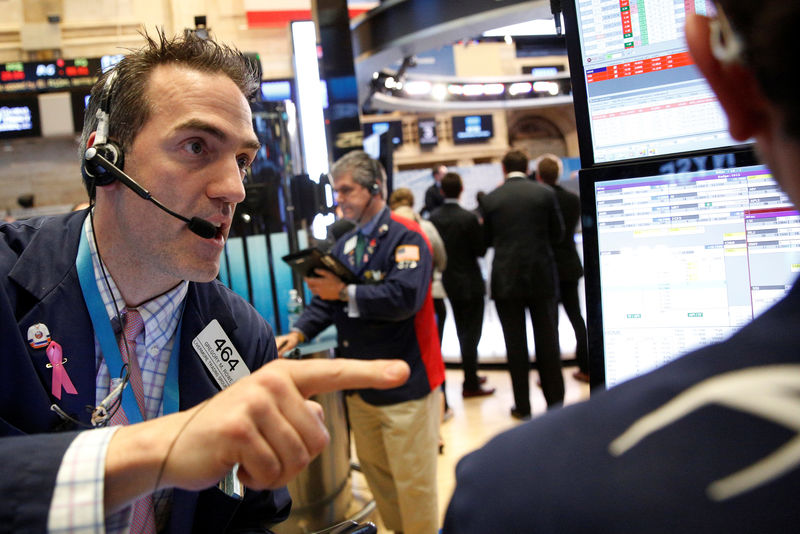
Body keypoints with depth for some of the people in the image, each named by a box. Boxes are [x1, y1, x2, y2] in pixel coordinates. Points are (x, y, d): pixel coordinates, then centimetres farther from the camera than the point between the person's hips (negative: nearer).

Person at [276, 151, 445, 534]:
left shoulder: (405, 237, -12)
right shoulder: (344, 246, 12)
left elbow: (404, 297, -26)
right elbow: (327, 301, 12)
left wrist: (345, 293, -20)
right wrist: (298, 333, -5)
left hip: (404, 383, -7)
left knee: (412, 481, 1)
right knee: (375, 472, 19)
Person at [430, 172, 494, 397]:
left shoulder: (434, 217, -3)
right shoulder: (468, 218, -20)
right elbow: (481, 250, -14)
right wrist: (480, 230, 1)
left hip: (449, 281, 6)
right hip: (470, 282, -6)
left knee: (463, 331, 19)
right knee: (471, 333, 3)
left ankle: (471, 375, 31)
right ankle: (470, 384, 8)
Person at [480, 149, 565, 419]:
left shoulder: (491, 199, -3)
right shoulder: (545, 193, -3)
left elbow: (488, 239, 4)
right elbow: (557, 234, 4)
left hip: (506, 279, 0)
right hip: (542, 277, 0)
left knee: (515, 343, 6)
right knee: (547, 340, 9)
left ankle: (522, 405, 11)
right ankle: (555, 401, 15)